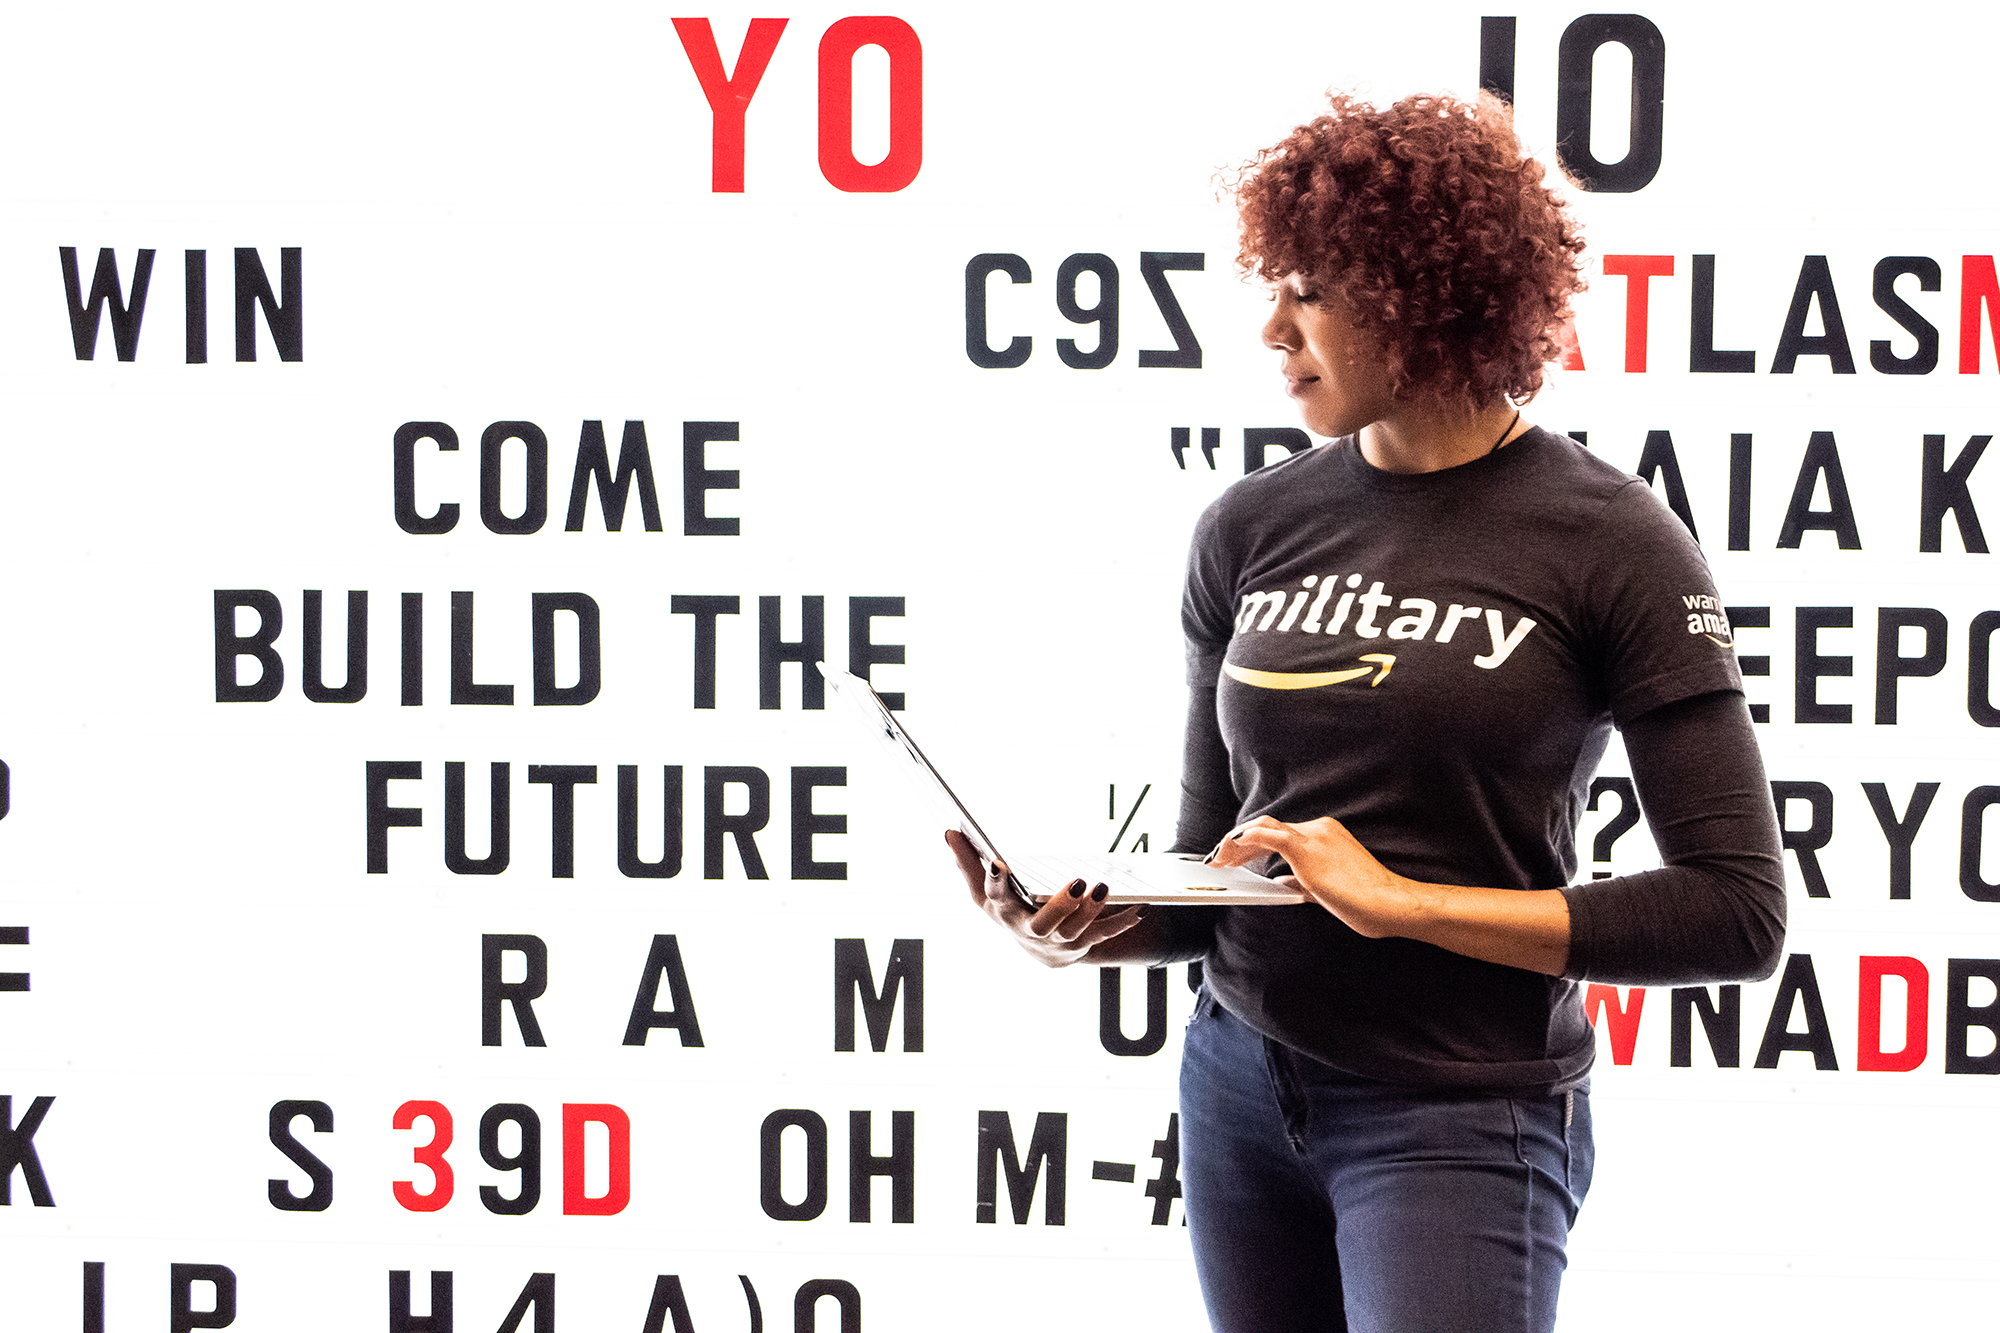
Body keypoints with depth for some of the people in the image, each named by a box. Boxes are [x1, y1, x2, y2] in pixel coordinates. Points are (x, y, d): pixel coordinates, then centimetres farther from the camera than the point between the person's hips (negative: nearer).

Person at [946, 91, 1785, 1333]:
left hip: (1458, 1121, -5)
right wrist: (1092, 928, -9)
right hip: (1242, 1085, 5)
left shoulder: (1612, 546, -9)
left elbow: (1738, 910, -13)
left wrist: (1404, 901, -16)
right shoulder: (1254, 528, 5)